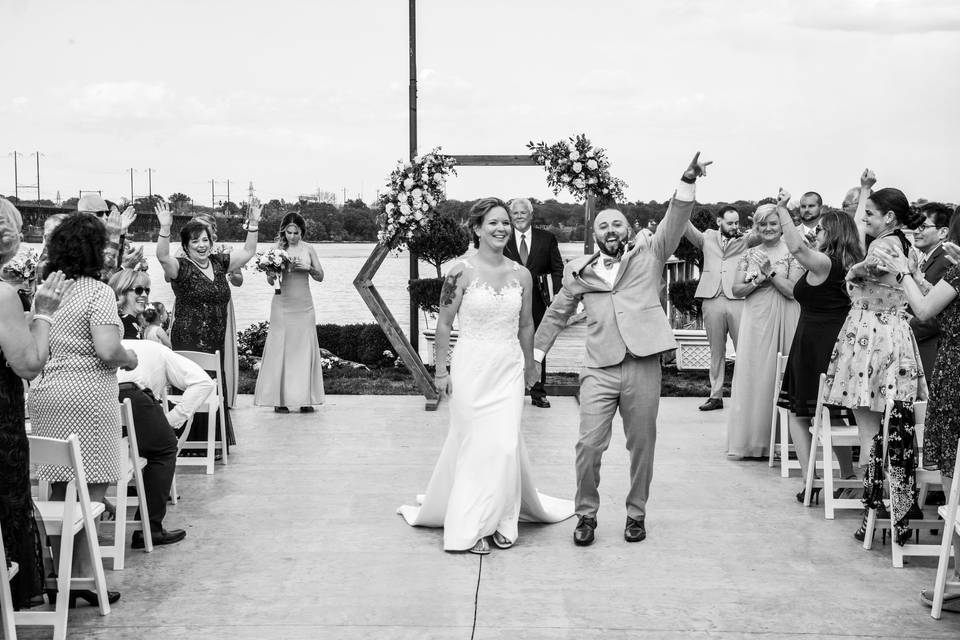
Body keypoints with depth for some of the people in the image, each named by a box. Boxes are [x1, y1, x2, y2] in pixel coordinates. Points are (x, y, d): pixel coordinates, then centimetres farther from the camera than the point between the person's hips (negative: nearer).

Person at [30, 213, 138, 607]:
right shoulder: (98, 293, -9)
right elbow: (108, 350, -20)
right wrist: (130, 359, 0)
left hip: (47, 393, 7)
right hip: (86, 395, -7)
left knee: (60, 489, 13)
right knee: (91, 490, 0)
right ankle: (83, 575, 1)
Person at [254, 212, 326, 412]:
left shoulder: (308, 249, 6)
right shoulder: (277, 250, 1)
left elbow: (320, 277, 7)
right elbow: (270, 280, 0)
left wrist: (308, 268, -11)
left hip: (304, 305, 2)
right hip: (282, 304, -2)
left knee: (304, 348, 1)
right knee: (280, 349, -4)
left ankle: (305, 398, 5)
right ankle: (279, 399, -1)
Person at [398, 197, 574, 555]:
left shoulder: (521, 275, 3)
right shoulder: (462, 272, -7)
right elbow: (444, 324, -2)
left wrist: (529, 366, 23)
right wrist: (441, 371, -3)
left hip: (508, 368, 3)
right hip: (471, 367, -3)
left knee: (506, 445, -2)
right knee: (474, 445, 0)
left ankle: (502, 520, 14)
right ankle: (470, 528, 11)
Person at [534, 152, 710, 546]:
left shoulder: (649, 258, 9)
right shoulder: (579, 271, 13)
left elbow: (674, 223, -4)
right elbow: (556, 314, 21)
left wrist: (688, 181, -19)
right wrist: (535, 352, 19)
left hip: (643, 365, 0)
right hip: (599, 369, 1)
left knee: (642, 446, 7)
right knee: (589, 444, -6)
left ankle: (636, 514, 24)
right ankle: (586, 515, 12)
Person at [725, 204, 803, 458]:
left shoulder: (792, 253, 0)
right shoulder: (750, 255, 11)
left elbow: (792, 290, -9)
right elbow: (737, 289, 5)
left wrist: (770, 271, -14)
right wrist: (758, 280, -10)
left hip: (782, 321, -3)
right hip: (755, 320, 4)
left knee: (779, 377, -3)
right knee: (754, 376, 1)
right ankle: (754, 440, 6)